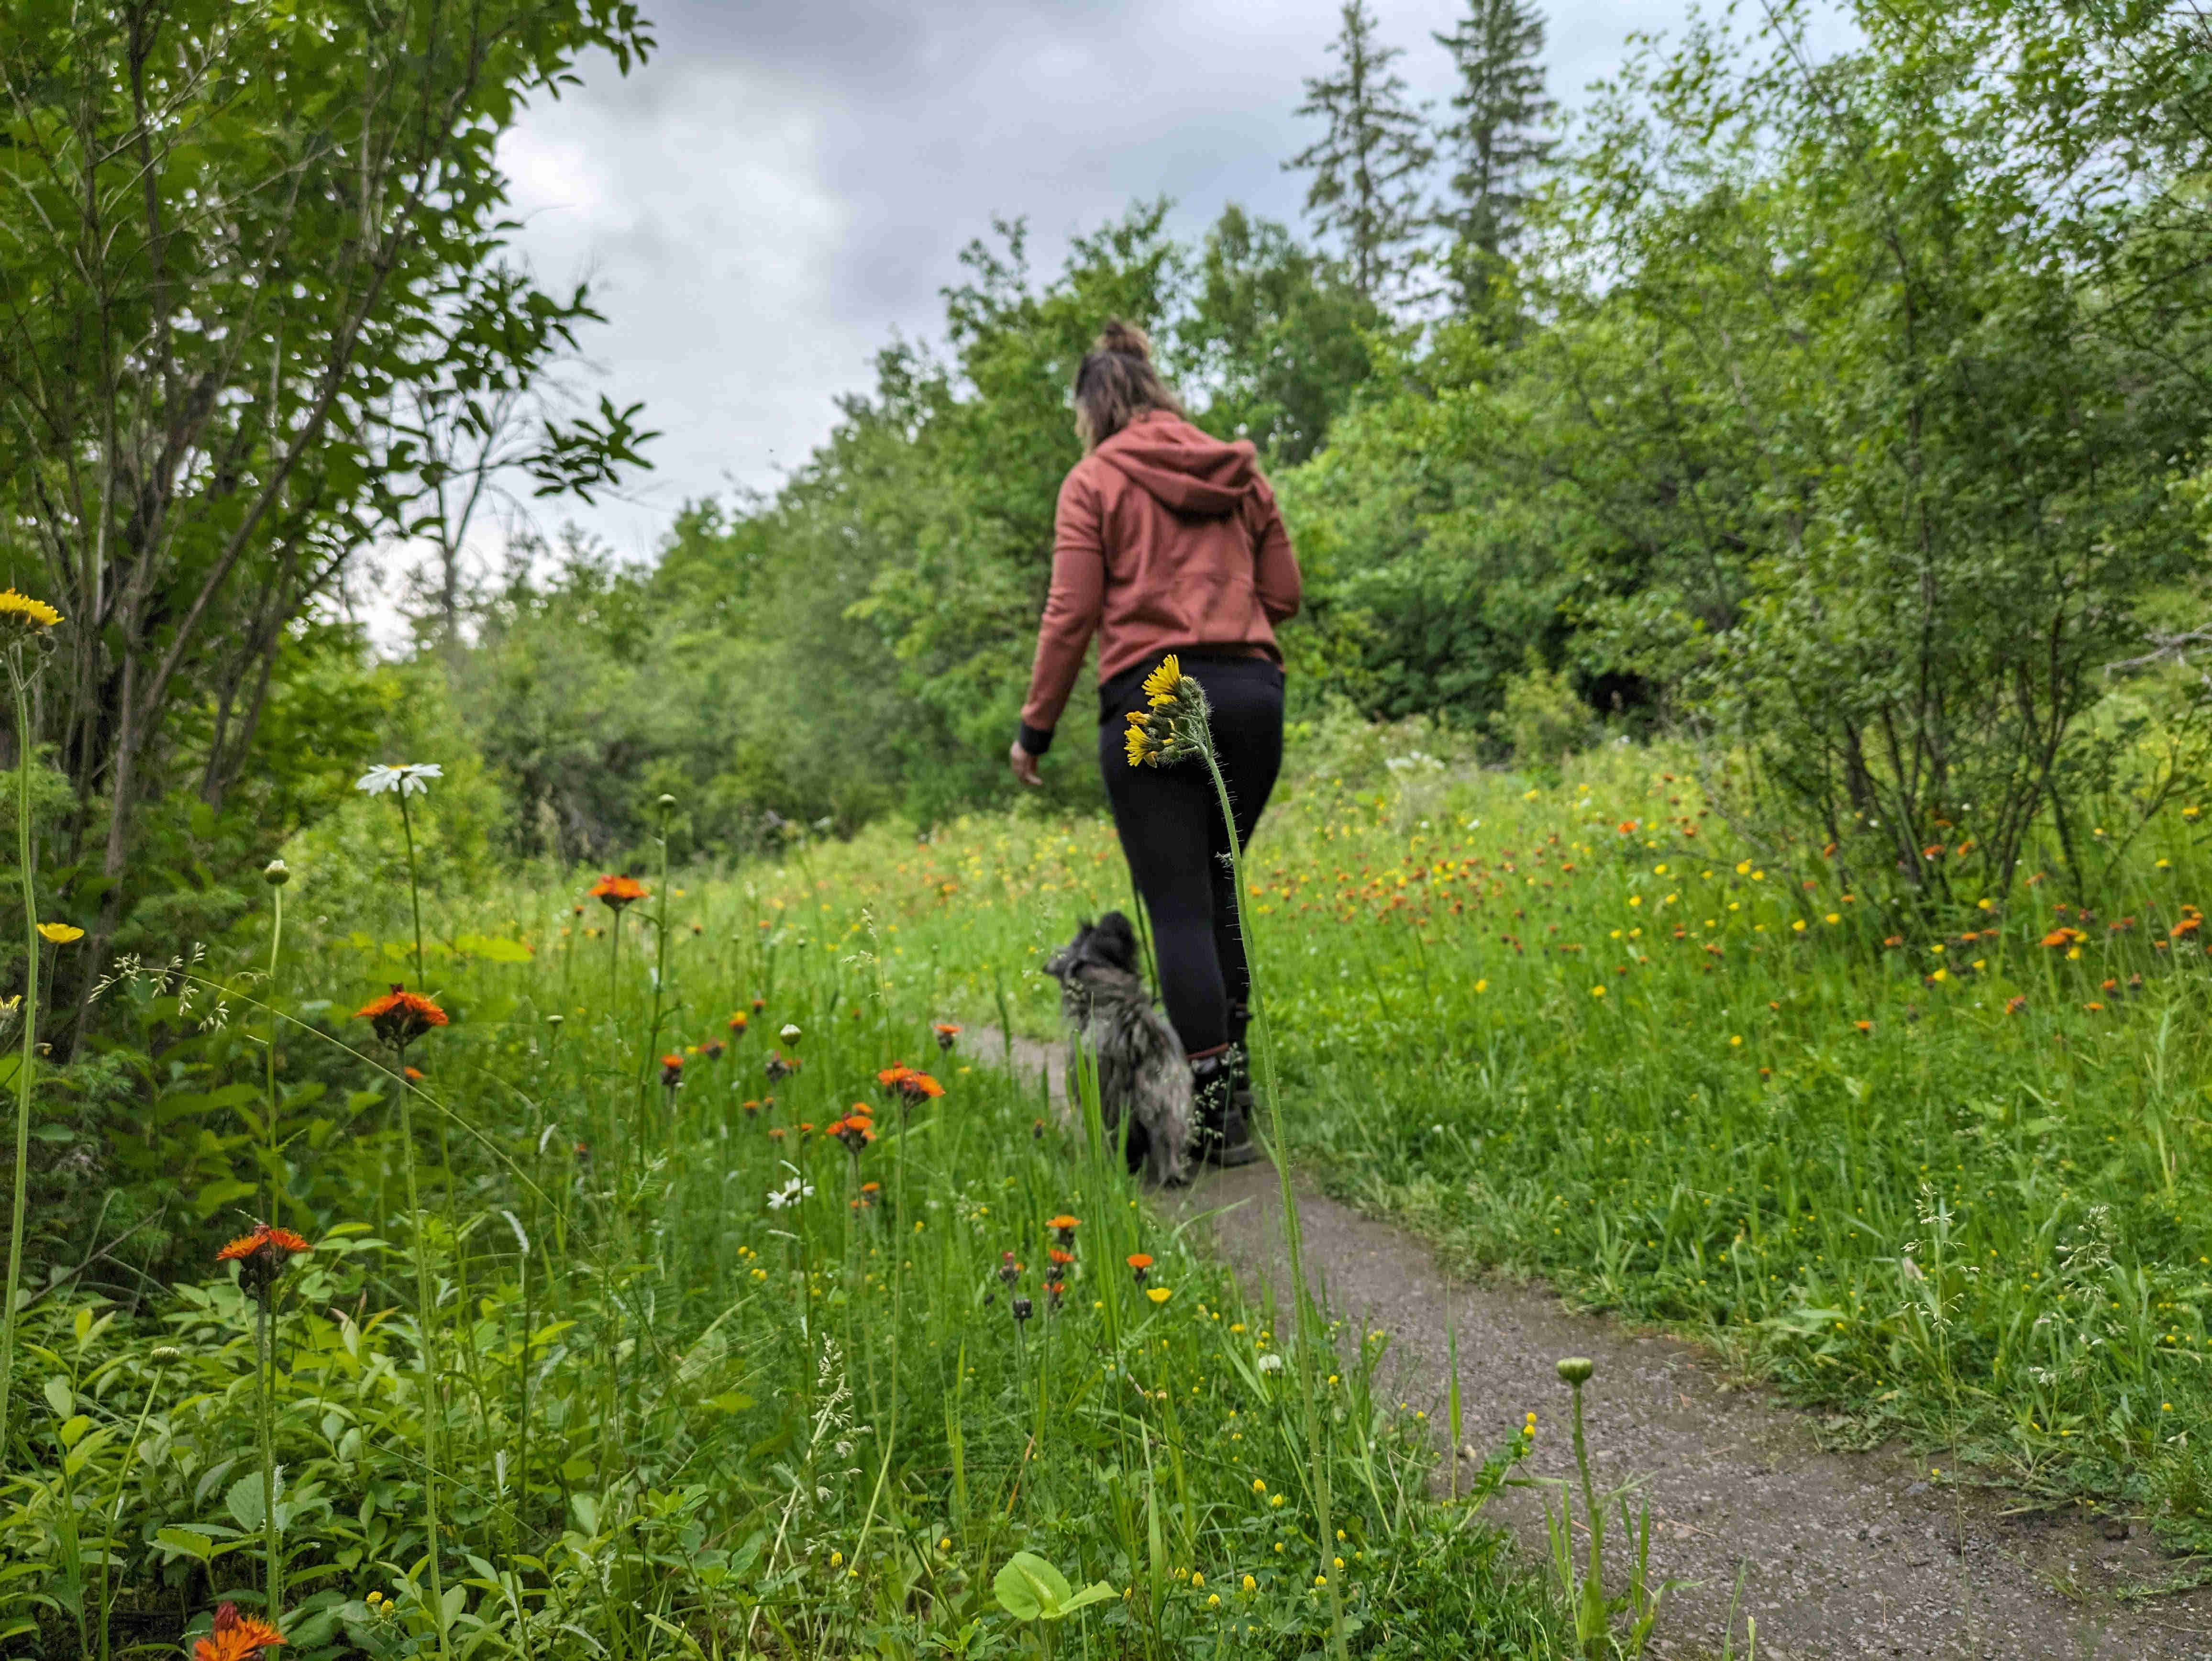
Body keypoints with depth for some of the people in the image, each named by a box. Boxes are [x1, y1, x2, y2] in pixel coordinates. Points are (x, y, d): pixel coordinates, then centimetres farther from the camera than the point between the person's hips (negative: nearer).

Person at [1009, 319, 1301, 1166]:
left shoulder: (1095, 479, 3)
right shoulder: (1242, 472, 15)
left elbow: (1071, 614, -3)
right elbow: (1284, 595, 13)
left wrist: (1035, 728, 4)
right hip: (1251, 692, 5)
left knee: (1178, 906, -3)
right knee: (1216, 890, 18)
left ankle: (1217, 1110, -7)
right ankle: (1237, 1074, 20)